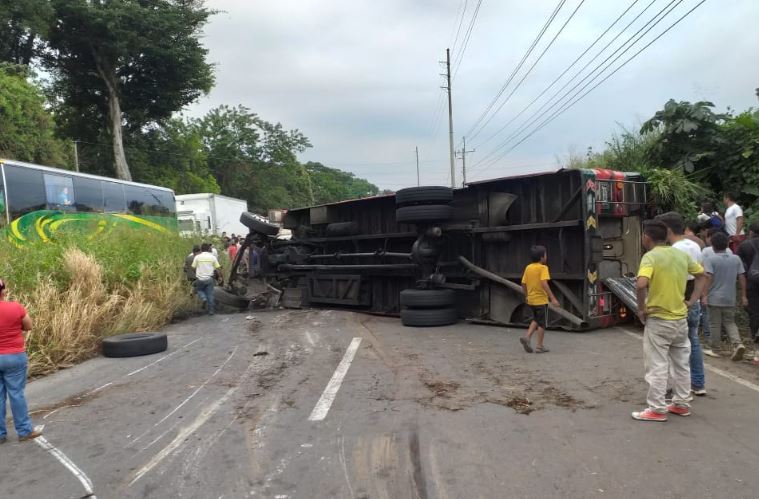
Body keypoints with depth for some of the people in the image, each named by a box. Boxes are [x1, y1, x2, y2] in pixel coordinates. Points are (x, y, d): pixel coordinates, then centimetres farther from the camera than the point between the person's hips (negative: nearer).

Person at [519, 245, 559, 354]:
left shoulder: (528, 267, 5)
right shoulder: (543, 268, -14)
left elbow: (523, 284, 7)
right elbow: (544, 283, -25)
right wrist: (552, 298, -25)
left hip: (531, 299, 6)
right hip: (541, 300, -6)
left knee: (536, 320, 23)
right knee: (542, 323, 7)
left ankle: (527, 337, 6)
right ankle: (539, 346, 12)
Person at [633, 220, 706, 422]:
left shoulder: (650, 256, -16)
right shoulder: (682, 254, 5)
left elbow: (641, 285, -30)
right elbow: (701, 275, 17)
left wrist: (641, 309, -16)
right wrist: (693, 300, 15)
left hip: (659, 320, -7)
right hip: (680, 318, 7)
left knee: (657, 366, 1)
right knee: (682, 363, 17)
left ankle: (657, 410, 7)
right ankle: (681, 404, 28)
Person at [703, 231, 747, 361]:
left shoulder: (710, 260, -11)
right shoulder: (736, 259, 4)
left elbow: (708, 278, -20)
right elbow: (742, 277, 5)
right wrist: (743, 296, 10)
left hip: (714, 298, -4)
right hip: (730, 299, 4)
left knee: (715, 324, 7)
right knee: (730, 322, 16)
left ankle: (715, 350, 15)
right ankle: (738, 344, -5)